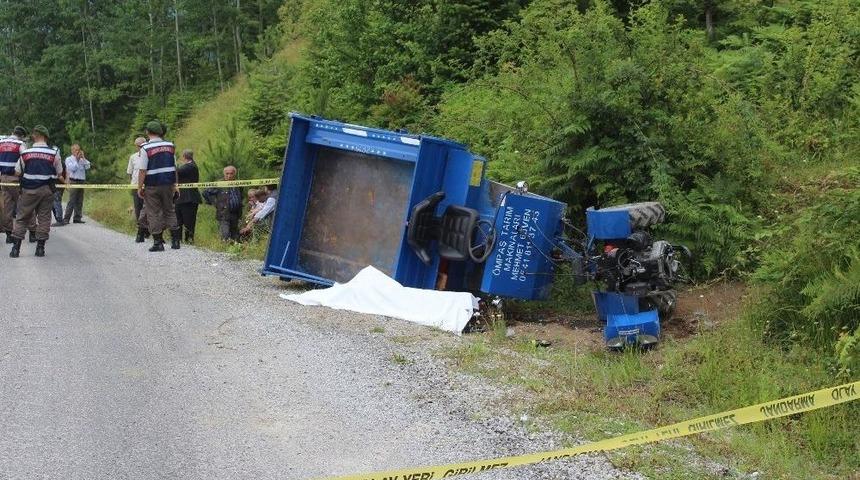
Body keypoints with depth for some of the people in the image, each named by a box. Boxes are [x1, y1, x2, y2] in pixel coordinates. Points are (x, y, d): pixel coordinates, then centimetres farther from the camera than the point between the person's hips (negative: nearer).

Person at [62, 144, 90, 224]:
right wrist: (76, 159, -5)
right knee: (71, 201, -11)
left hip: (81, 181, 5)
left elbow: (87, 167, 2)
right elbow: (73, 168, -11)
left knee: (79, 201, 6)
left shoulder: (82, 159, 15)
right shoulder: (69, 159, 3)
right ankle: (66, 219, -10)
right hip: (73, 182, -5)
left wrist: (83, 158, -2)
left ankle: (77, 218, 11)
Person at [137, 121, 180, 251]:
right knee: (169, 210, 14)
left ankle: (158, 242, 4)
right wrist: (174, 185, 16)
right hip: (168, 184, 4)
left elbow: (142, 171, -12)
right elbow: (174, 167, 9)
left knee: (153, 214, 4)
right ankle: (175, 240, 12)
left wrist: (139, 187, -6)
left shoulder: (146, 148, -10)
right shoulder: (170, 146, 4)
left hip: (152, 186, -4)